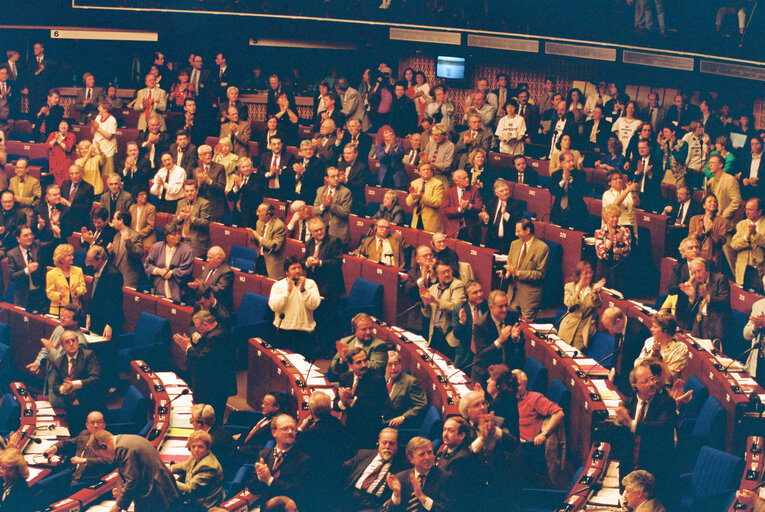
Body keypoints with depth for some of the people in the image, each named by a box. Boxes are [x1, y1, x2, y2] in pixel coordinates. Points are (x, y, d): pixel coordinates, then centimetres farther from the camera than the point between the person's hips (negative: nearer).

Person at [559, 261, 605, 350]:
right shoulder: (569, 287, 5)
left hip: (586, 328, -1)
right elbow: (568, 303, -11)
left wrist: (595, 291, -25)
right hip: (569, 326, 1)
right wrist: (579, 289, -21)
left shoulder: (594, 287, 5)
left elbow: (597, 305, -8)